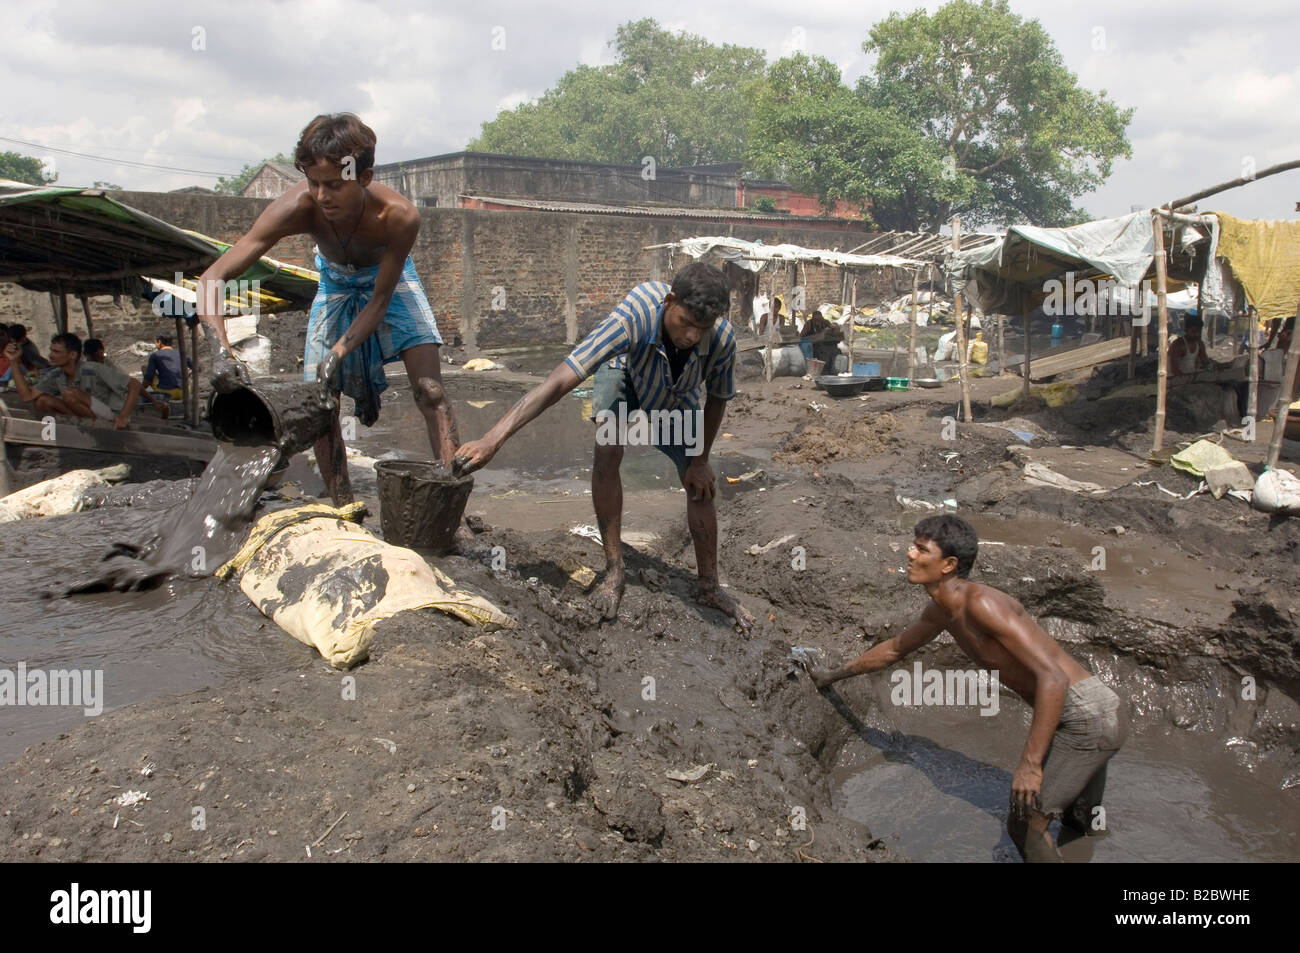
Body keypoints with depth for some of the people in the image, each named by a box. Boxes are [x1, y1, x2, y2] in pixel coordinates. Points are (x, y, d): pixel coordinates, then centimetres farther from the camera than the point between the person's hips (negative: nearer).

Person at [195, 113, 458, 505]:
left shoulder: (399, 216, -39)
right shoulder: (296, 208, -36)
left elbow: (380, 300, -26)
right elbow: (212, 278, -34)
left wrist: (338, 353, -39)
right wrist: (222, 352, -49)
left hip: (389, 281, -2)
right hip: (335, 285, 2)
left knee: (430, 391, -17)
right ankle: (344, 512, 7)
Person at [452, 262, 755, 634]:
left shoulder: (721, 339, -36)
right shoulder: (634, 317, -45)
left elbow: (717, 398, -13)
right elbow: (560, 381, -50)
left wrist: (700, 460, -9)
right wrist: (491, 440, -55)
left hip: (678, 398, 2)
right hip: (625, 370, -2)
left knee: (700, 485, -4)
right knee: (607, 450, -29)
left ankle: (709, 587, 14)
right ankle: (614, 571, -19)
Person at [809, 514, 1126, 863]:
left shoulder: (981, 604, -24)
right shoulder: (940, 611, 6)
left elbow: (1052, 677, -29)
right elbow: (894, 648, 25)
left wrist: (1030, 763, -30)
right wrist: (837, 674, 34)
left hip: (1088, 715, -9)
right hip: (1085, 715, 9)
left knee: (1024, 824, -5)